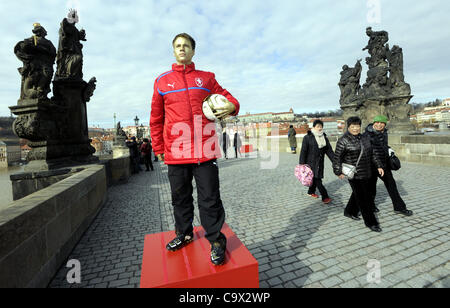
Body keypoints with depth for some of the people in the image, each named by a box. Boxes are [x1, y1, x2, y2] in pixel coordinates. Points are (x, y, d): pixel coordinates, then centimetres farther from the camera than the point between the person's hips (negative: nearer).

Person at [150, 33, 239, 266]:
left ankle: (216, 240, 18)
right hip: (175, 152, 2)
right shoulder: (162, 81, 13)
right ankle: (184, 233, 35)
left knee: (209, 198, 2)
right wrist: (158, 148, 10)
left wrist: (231, 107, -8)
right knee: (180, 198, 14)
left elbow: (227, 97, 17)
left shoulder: (207, 78, 11)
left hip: (205, 150, -1)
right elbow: (156, 119, 14)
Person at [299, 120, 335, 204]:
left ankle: (311, 192, 33)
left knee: (315, 178, 12)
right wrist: (302, 164, -12)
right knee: (317, 180, -9)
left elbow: (329, 151, 11)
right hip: (311, 163, -6)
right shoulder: (307, 138, -7)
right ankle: (325, 197, -4)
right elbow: (303, 151, -9)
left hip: (320, 163, 6)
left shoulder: (324, 138, 10)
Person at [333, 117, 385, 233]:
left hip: (365, 173, 7)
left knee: (358, 194, 19)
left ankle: (349, 212, 38)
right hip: (354, 174, -7)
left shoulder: (364, 138, 10)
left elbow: (371, 155, 18)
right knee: (363, 198, -2)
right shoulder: (343, 141, -12)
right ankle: (370, 222, 8)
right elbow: (337, 158, -12)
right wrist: (339, 172, -14)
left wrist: (378, 166, 13)